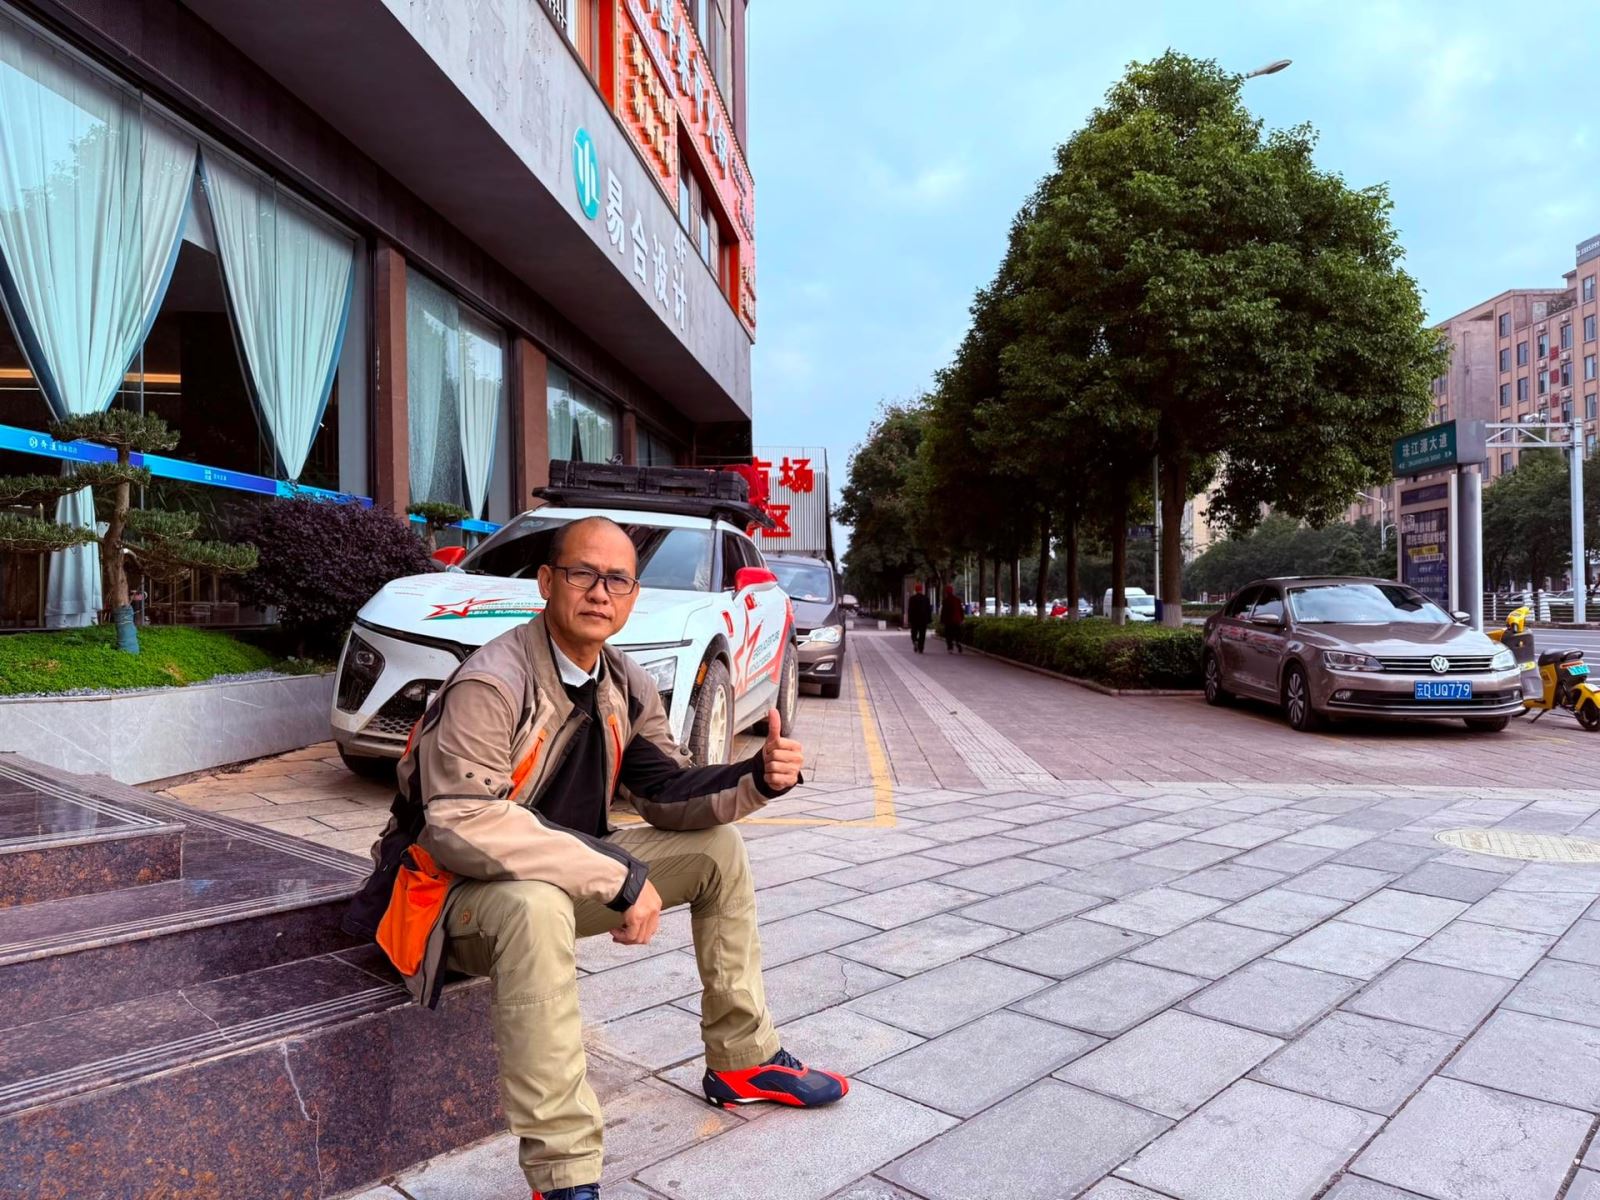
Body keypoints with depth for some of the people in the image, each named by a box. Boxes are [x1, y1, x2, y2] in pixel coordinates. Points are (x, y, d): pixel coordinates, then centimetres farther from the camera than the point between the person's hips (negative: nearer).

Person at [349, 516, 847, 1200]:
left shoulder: (625, 688, 1)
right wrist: (620, 877, -33)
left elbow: (666, 793, 5)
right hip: (461, 894, -8)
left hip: (564, 877, 8)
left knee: (717, 847, 2)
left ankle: (742, 1061, 13)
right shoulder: (491, 684, -24)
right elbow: (460, 822, -35)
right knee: (535, 904, -41)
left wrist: (756, 778, -16)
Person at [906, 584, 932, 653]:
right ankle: (920, 649, 1)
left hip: (914, 619, -1)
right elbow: (929, 610, 3)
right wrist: (929, 620, 8)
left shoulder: (912, 598, -5)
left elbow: (909, 610, -6)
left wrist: (909, 619, -3)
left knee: (914, 633, 12)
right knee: (922, 635, 5)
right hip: (924, 619, 1)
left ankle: (915, 641, -15)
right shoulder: (926, 598, 1)